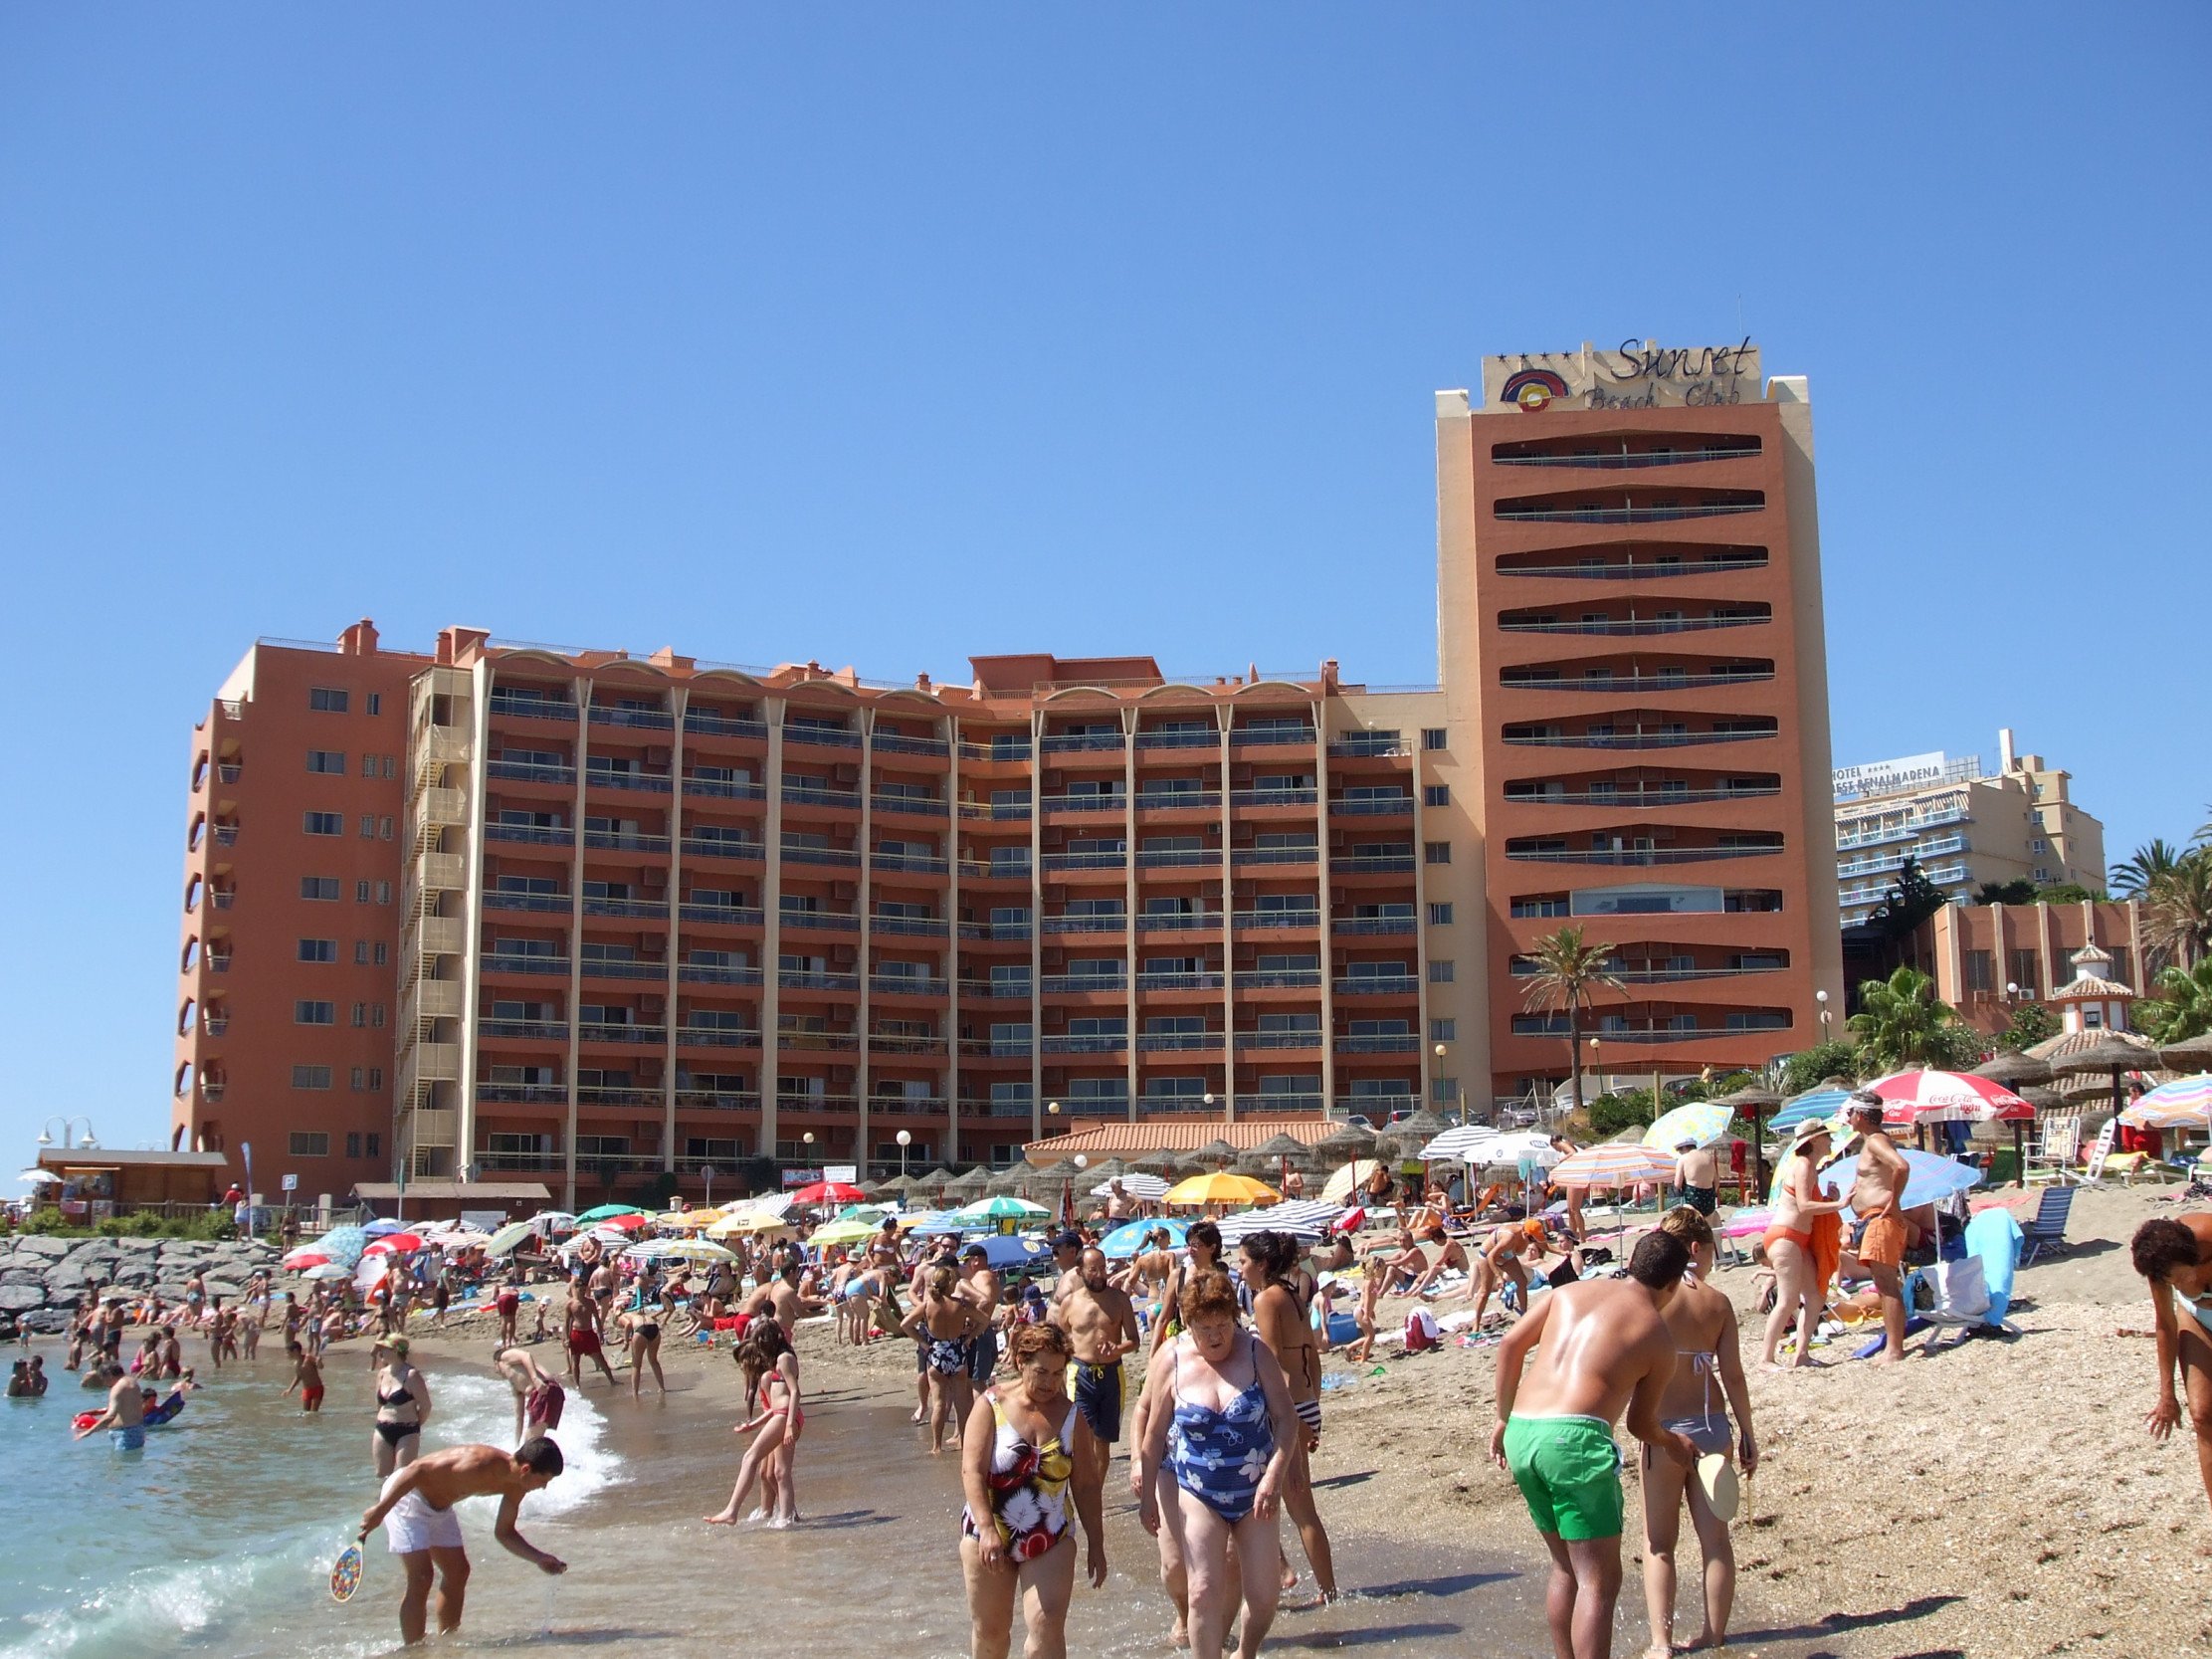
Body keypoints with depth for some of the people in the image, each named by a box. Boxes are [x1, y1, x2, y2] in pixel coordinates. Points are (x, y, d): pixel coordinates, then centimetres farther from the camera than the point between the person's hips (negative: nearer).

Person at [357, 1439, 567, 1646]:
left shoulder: (515, 1487, -6)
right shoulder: (480, 1464, -35)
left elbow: (504, 1533, 7)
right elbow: (418, 1469, -34)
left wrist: (540, 1559, -6)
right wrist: (381, 1509, -32)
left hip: (438, 1507, 9)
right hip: (404, 1495, -9)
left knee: (458, 1572, 11)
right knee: (421, 1576, -15)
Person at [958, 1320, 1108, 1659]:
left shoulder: (1071, 1415, 1)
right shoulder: (991, 1404, -7)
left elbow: (1086, 1485, 5)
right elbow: (972, 1471, -14)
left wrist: (1096, 1545, 4)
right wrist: (988, 1529, -25)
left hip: (1051, 1542, 1)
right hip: (989, 1536, -1)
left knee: (1047, 1628, -12)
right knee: (989, 1630, 11)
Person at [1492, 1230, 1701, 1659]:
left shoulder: (1572, 1291, 18)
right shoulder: (1659, 1337, 7)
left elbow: (1510, 1345, 14)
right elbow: (1641, 1423, 15)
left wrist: (1504, 1419, 22)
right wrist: (1674, 1444, 36)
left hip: (1520, 1433, 6)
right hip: (1573, 1438, -6)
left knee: (1566, 1567, 22)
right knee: (1599, 1582, 0)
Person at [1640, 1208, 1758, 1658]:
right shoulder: (1718, 1302, 0)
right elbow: (1733, 1376, 1)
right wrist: (1747, 1433, 10)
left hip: (1665, 1429, -3)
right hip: (1713, 1426, 3)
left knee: (1658, 1542, 6)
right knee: (1715, 1537, 12)